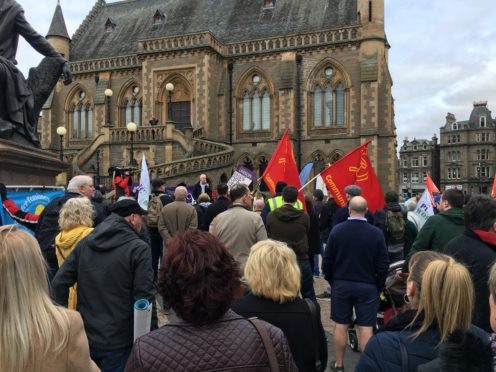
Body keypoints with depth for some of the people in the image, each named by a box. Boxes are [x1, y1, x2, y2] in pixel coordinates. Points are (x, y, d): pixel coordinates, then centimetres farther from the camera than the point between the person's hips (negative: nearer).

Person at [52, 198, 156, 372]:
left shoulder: (85, 243, 4)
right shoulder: (138, 249, -14)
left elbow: (59, 283, 1)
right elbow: (144, 299, -18)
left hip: (84, 337, 5)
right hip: (117, 342, -5)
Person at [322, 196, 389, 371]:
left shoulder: (337, 230, -9)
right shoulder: (376, 233, -11)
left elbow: (327, 260, -4)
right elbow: (383, 264, -7)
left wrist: (331, 280, 11)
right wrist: (379, 286, 7)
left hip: (341, 284, 1)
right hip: (368, 286, -1)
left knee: (341, 325, 10)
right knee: (366, 328, 5)